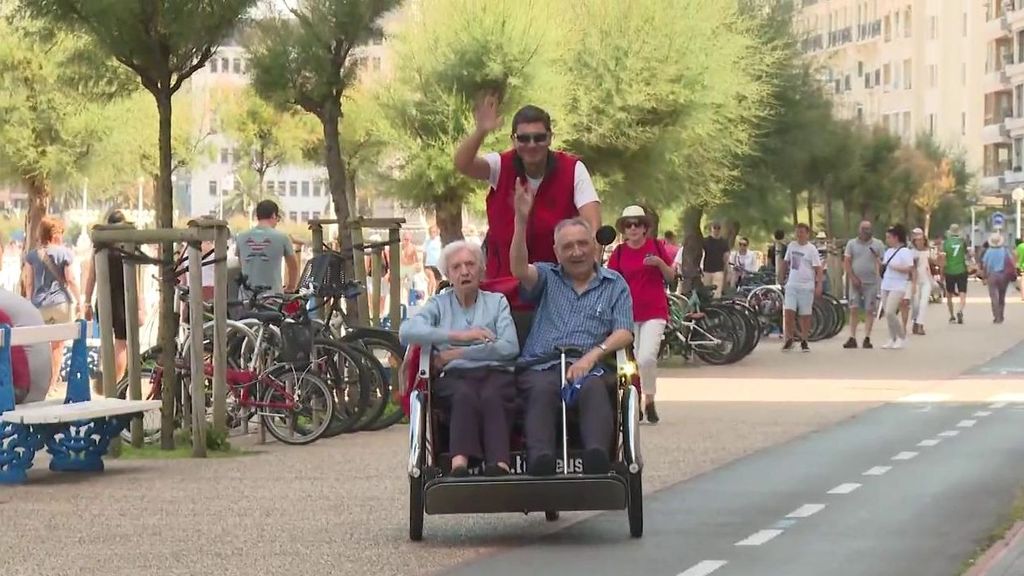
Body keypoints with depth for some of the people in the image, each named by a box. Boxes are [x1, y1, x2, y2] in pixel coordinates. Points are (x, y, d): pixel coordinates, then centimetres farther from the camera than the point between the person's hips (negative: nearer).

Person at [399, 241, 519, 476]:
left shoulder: (497, 302, 21)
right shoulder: (439, 304, 22)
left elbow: (510, 348, 4)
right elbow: (406, 332, 1)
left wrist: (456, 353, 0)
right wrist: (458, 336, -7)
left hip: (495, 373, 0)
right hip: (455, 377, 0)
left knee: (491, 397, -37)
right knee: (465, 395, -37)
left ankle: (499, 464, -60)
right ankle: (459, 463, -58)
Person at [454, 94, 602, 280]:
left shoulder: (573, 169, -9)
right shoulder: (502, 166, -6)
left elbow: (592, 220, -19)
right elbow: (462, 164, -23)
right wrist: (480, 132, -42)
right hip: (503, 277, 1)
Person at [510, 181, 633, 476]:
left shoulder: (615, 284, 20)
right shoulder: (547, 277, 22)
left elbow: (624, 333, 7)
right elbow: (520, 268, -2)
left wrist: (593, 355, -13)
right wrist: (521, 220, -17)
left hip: (590, 366, 0)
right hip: (541, 366, 0)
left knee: (594, 388, -36)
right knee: (543, 390, -36)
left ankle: (597, 454, -59)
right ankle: (540, 458, -57)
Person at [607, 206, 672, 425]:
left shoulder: (656, 246, 2)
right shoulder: (619, 253, 3)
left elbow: (671, 277, 7)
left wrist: (660, 263, -12)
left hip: (654, 312, -2)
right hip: (629, 313, 2)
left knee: (647, 358, -17)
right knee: (631, 362, 8)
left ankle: (649, 402, 2)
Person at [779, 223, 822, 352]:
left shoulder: (811, 249, -5)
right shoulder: (791, 246, 8)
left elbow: (818, 268, -7)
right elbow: (786, 262, 21)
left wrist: (819, 285, -16)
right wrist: (782, 276, 23)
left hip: (806, 287, -3)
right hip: (791, 285, 3)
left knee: (805, 315, 4)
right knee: (788, 312, -8)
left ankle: (804, 341, 16)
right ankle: (789, 340, 3)